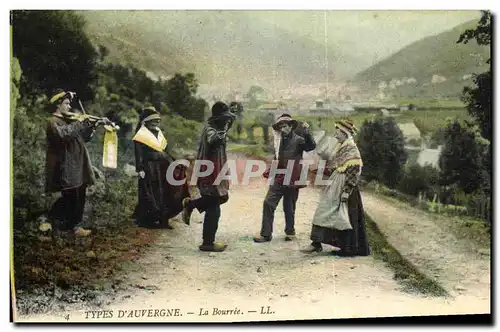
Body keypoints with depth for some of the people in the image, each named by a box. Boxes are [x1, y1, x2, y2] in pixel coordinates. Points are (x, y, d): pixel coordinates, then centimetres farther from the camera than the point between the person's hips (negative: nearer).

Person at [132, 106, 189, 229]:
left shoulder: (159, 133, 16)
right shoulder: (141, 135, -7)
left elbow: (164, 151, 20)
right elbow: (138, 154, -11)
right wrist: (140, 169, -19)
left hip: (161, 168, 7)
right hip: (149, 169, -7)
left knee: (162, 194, 6)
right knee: (149, 195, -3)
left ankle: (162, 219, 10)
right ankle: (144, 220, 5)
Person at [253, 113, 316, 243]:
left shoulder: (298, 140, -5)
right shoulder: (280, 142, 14)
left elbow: (311, 146, -24)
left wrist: (306, 132, -35)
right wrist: (269, 172, 14)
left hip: (292, 180, -5)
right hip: (279, 179, 5)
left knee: (289, 207, 6)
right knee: (268, 203, -4)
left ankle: (290, 232, 24)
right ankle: (266, 234, 0)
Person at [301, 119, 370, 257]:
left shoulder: (352, 150, -14)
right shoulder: (340, 148, 12)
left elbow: (354, 173, -18)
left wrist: (346, 191, -21)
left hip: (343, 187, -9)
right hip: (334, 187, 9)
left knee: (346, 218, -1)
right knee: (323, 213, 7)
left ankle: (349, 248, 10)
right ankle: (316, 243, 12)